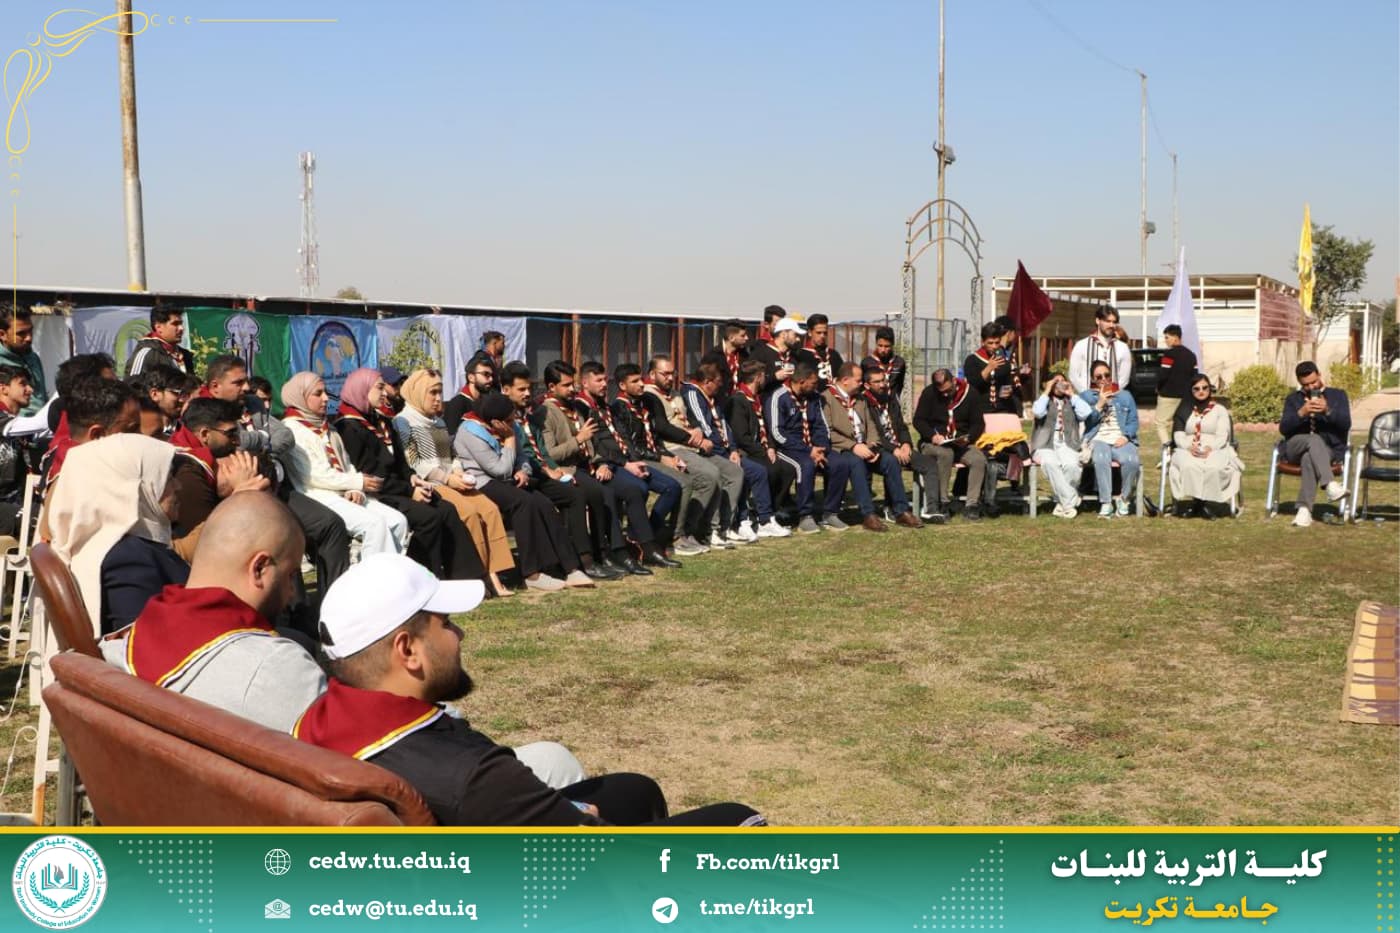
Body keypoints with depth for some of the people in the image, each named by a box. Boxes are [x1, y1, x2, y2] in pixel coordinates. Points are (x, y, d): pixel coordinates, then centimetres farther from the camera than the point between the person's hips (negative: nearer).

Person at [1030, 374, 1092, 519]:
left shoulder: (1071, 402, 21)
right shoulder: (1044, 400, 17)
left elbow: (1085, 413, -1)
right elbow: (1037, 412, -9)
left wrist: (1072, 395, 6)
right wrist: (1047, 392, -2)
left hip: (1067, 445, 1)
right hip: (1045, 446, -1)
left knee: (1071, 464, -34)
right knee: (1050, 463, -37)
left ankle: (1062, 502, -17)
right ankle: (1071, 501, -29)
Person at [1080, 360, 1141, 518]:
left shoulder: (1125, 395, 21)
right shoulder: (1086, 396, 17)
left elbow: (1133, 421, 10)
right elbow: (1086, 420, 3)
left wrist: (1125, 436, -8)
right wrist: (1099, 404, -6)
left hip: (1120, 440, 1)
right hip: (1098, 440, -1)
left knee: (1132, 461, -34)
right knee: (1101, 459, -39)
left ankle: (1123, 498, -11)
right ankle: (1106, 503, -31)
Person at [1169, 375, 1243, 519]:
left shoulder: (1220, 410, 16)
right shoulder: (1184, 410, 23)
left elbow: (1222, 437, 3)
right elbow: (1178, 435, 10)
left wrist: (1210, 448, -18)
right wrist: (1189, 446, -13)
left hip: (1215, 450, -1)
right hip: (1188, 450, 1)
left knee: (1214, 467, -38)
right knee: (1188, 466, -37)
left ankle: (1211, 504, -34)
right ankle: (1187, 503, -34)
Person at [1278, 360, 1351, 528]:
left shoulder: (1338, 395, 15)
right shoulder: (1292, 399, 18)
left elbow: (1346, 424, -1)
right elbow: (1283, 428, 1)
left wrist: (1328, 411, -19)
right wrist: (1302, 413, -16)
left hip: (1328, 451, -1)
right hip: (1295, 449, 1)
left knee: (1309, 458, -38)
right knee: (1314, 439, -36)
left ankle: (1304, 509, -42)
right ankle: (1331, 486, -53)